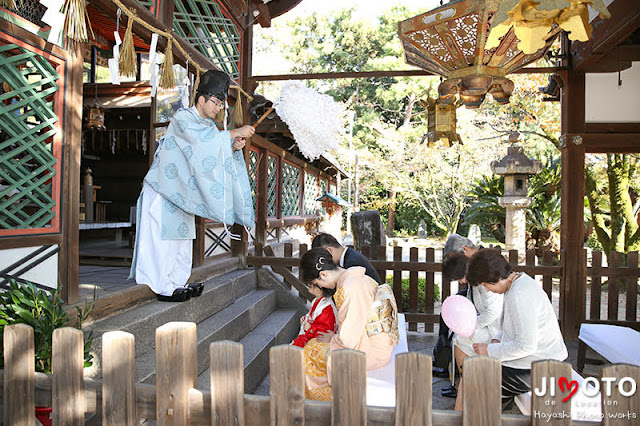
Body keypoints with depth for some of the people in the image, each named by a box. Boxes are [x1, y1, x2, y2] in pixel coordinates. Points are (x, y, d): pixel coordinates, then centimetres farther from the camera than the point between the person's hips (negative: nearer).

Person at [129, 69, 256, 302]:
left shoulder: (208, 123, 13)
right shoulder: (182, 117, -12)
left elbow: (217, 154, 7)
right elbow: (201, 138, -31)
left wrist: (234, 147, -13)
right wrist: (234, 133, -31)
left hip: (182, 190, 9)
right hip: (163, 186, -9)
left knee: (182, 235, 10)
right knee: (163, 237, -6)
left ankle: (177, 282, 18)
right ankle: (163, 287, -1)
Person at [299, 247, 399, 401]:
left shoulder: (349, 289, -25)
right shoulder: (362, 279, 4)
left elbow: (349, 339, -23)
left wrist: (332, 338, -4)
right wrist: (336, 333, 10)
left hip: (371, 352, -9)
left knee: (311, 349, 5)